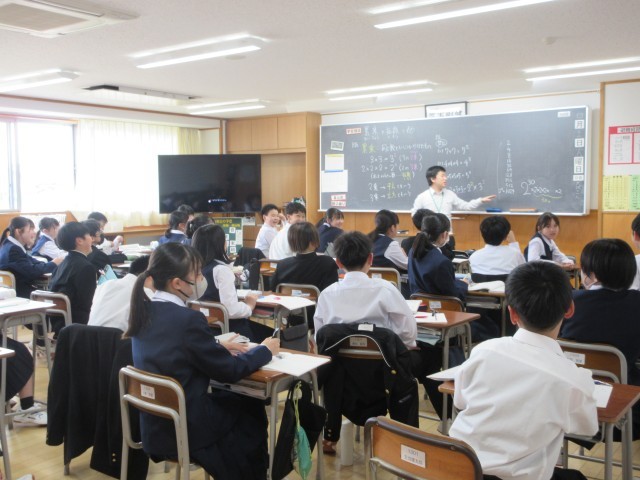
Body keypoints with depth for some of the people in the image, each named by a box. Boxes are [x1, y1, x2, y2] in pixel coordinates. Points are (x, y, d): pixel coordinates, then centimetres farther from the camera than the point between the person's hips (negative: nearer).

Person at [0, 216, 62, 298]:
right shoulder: (13, 249, -17)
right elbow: (31, 271, -22)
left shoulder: (13, 247, 14)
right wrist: (53, 264, -10)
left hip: (20, 290, 9)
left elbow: (33, 262, 10)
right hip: (18, 294, -9)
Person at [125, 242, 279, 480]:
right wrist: (264, 350, 0)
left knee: (246, 402, 23)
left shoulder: (143, 311, -2)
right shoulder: (188, 319, -25)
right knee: (254, 416, 18)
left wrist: (218, 347, 13)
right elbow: (228, 371, -15)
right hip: (186, 428, -7)